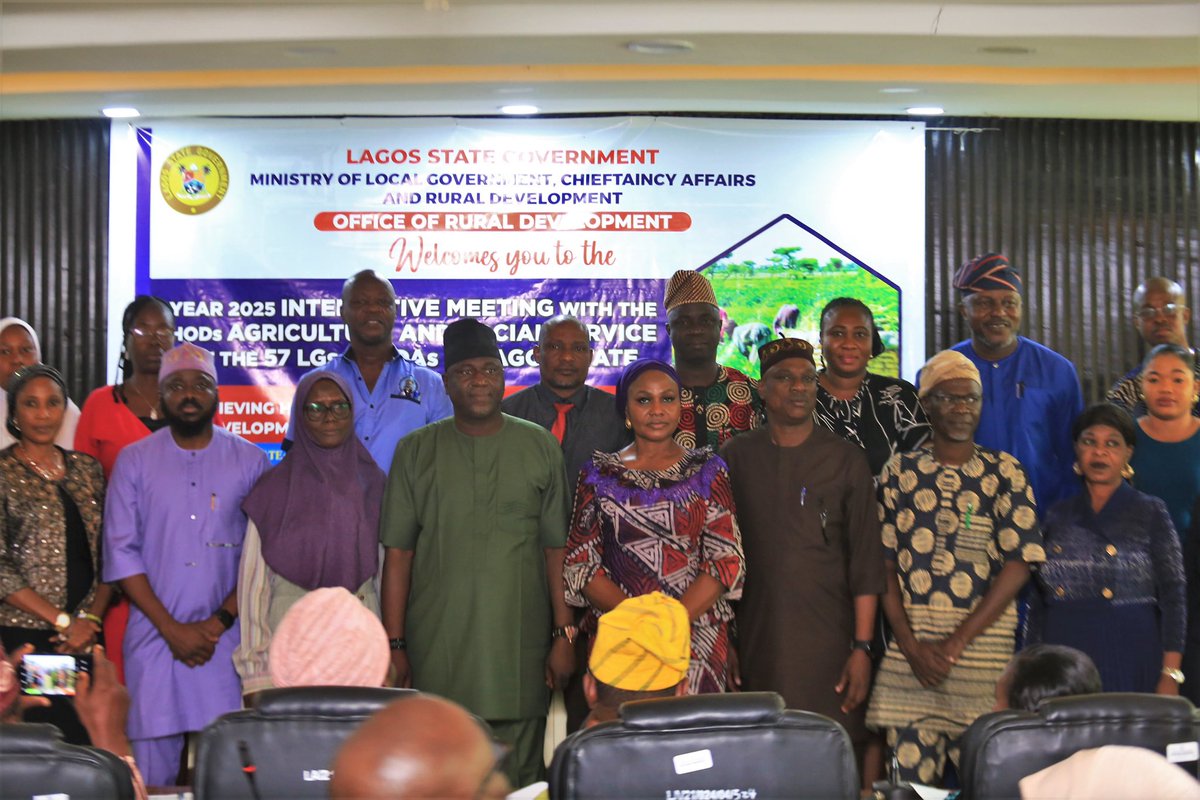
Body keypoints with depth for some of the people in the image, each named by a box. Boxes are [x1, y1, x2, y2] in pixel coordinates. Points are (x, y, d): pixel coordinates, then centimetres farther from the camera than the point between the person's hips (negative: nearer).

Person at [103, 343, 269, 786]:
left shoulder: (250, 461, 6)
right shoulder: (134, 461, 6)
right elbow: (121, 554, 1)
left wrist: (220, 621, -8)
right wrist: (171, 628, -7)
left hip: (226, 638, 0)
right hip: (153, 637, 0)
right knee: (153, 770, 0)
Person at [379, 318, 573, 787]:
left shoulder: (540, 447, 6)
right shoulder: (417, 450, 4)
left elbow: (556, 548, 5)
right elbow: (398, 552, 3)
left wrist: (564, 634, 0)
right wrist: (394, 645, -1)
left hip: (520, 649, 0)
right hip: (436, 652, 0)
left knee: (518, 777, 4)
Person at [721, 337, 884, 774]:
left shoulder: (846, 460, 3)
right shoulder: (735, 457, 7)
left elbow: (866, 563, 1)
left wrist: (862, 647, -6)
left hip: (828, 641, -1)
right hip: (755, 644, 1)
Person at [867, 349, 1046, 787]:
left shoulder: (1004, 472, 3)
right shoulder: (899, 472, 8)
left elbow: (1019, 565, -4)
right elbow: (883, 563, 5)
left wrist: (955, 644, -10)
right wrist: (911, 645, -7)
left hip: (984, 637, -1)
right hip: (909, 641, 1)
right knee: (910, 775, 4)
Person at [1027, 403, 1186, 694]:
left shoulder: (1150, 513, 2)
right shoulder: (1058, 517, 10)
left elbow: (1173, 596, -2)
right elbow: (1040, 602, 13)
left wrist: (1170, 676, -9)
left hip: (1130, 662, -2)